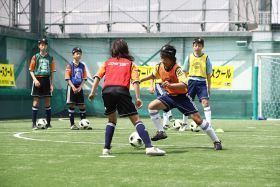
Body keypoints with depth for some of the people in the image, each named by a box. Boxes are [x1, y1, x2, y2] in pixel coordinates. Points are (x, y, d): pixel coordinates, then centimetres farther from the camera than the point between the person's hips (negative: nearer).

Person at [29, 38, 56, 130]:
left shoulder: (50, 58, 9)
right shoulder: (35, 57, 3)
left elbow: (52, 72, 10)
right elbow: (31, 70, 4)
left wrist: (51, 84, 4)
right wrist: (35, 79, -11)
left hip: (46, 80, 2)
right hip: (38, 80, -2)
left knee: (47, 102, 4)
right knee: (36, 102, -4)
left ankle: (48, 123, 10)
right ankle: (34, 123, -1)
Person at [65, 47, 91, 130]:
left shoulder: (82, 66, 9)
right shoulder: (70, 65, -3)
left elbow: (84, 78, 8)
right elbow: (67, 78, -7)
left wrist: (80, 87, -5)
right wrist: (73, 87, -17)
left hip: (79, 88, 4)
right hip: (72, 87, -4)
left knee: (82, 106, 4)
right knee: (71, 105, -3)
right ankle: (72, 124, 2)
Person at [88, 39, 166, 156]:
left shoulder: (107, 62, 27)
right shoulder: (130, 63, 22)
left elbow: (97, 77, 14)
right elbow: (135, 81, 7)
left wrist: (92, 92, 13)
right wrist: (138, 98, 3)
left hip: (107, 91, 3)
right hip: (122, 90, -3)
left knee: (112, 119, 24)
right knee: (136, 120, -2)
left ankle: (106, 149, 15)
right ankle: (149, 147, -18)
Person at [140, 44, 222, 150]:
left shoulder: (177, 69, -25)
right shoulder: (159, 67, -7)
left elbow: (184, 84, -39)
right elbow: (153, 75, 18)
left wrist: (170, 85, -52)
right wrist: (140, 80, 18)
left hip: (181, 96, -6)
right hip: (170, 96, 6)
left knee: (197, 119, -10)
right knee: (152, 106, -14)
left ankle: (216, 141, -1)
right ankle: (160, 132, -4)